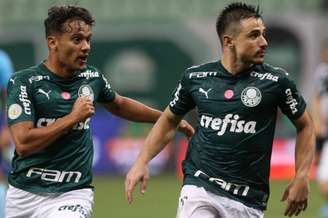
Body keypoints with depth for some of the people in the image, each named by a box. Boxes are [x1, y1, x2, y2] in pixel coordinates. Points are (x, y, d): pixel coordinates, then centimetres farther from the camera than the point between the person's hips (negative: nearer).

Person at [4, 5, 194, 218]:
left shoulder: (92, 78, 3)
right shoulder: (24, 81, -10)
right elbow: (23, 144, -20)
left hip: (72, 195, 1)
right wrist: (73, 117, -16)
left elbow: (119, 105, 26)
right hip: (24, 194, -1)